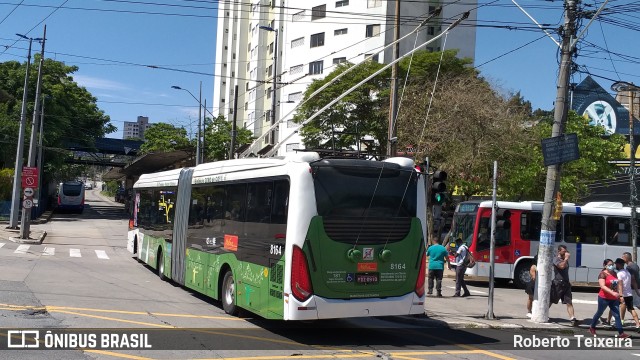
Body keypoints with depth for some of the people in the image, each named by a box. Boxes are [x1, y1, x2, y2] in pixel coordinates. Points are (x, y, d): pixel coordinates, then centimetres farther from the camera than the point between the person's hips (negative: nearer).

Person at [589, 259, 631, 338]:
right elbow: (602, 286, -26)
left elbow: (618, 284, 19)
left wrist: (619, 293, 13)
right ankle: (592, 327, 31)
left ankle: (621, 333, -4)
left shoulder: (614, 273, 7)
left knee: (617, 315, -1)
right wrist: (613, 293, -35)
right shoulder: (603, 274, -15)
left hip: (614, 299, 6)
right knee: (599, 313, 12)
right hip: (604, 298, -6)